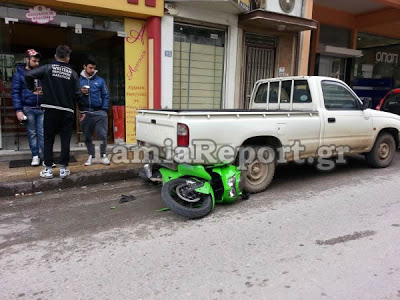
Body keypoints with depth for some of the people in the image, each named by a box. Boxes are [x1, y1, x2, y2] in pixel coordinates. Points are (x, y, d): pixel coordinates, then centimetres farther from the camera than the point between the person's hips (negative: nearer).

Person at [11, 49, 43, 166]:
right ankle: (35, 156, 16)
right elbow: (15, 93, -1)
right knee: (32, 133, 6)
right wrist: (18, 110, -9)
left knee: (43, 133, -1)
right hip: (28, 109, -1)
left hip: (42, 108, 1)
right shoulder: (19, 73, 2)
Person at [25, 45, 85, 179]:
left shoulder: (48, 68, 0)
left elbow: (28, 75, -11)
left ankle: (48, 169, 10)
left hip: (51, 110, 0)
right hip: (67, 112, 1)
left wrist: (32, 88, 9)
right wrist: (82, 110, 9)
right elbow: (78, 94, 0)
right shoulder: (72, 73, 2)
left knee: (48, 140, 9)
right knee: (65, 140, 6)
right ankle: (63, 169, 8)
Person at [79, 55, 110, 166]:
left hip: (99, 112, -2)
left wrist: (104, 109, -6)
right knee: (87, 137, 10)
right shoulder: (79, 81, 7)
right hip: (85, 113, 2)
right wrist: (81, 93, -11)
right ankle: (91, 156, 24)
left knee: (102, 135, -5)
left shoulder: (100, 80, 5)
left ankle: (103, 155, 12)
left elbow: (106, 96, 3)